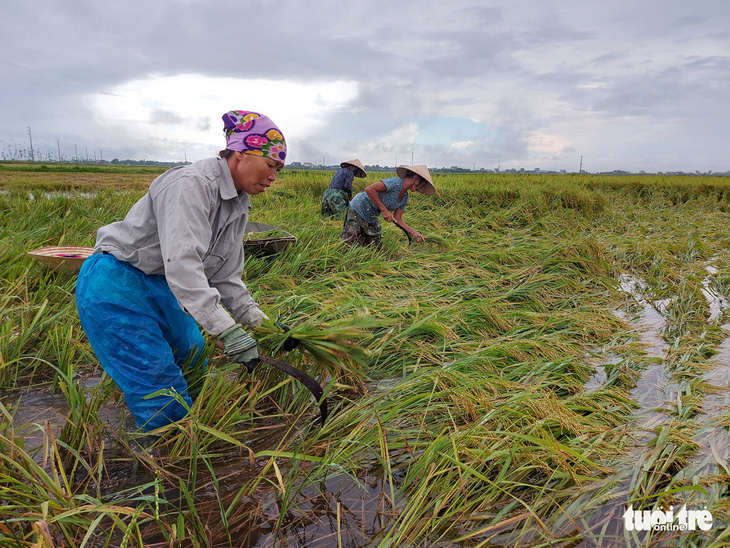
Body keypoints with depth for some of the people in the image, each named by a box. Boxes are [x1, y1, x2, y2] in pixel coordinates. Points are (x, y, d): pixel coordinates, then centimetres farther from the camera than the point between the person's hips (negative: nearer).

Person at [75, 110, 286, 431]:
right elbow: (181, 262, -38)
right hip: (115, 286, -9)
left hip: (158, 285, 10)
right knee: (160, 385, -8)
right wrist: (225, 330, -41)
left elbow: (224, 275, 6)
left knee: (192, 357, 17)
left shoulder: (239, 205, 3)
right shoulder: (191, 185, -27)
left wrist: (260, 323, 0)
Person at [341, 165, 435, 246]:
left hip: (371, 218, 8)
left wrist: (414, 233, -6)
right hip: (357, 209, -8)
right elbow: (369, 189, -31)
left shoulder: (404, 198, 2)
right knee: (351, 242, -13)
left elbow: (397, 219, 5)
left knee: (376, 244, 6)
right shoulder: (395, 182, -25)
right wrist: (383, 209, -32)